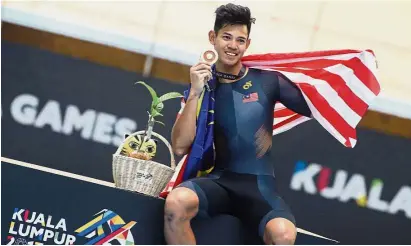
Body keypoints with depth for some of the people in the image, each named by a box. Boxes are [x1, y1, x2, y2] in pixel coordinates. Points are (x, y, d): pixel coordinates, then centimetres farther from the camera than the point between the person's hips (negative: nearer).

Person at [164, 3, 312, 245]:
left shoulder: (266, 79, 5)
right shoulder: (201, 85, 7)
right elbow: (180, 147, -4)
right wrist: (195, 94, -12)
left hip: (259, 183, -1)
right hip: (217, 179, 1)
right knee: (176, 202, -34)